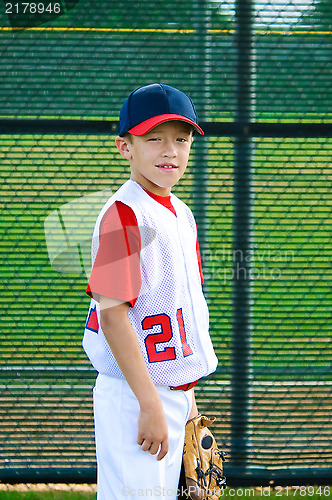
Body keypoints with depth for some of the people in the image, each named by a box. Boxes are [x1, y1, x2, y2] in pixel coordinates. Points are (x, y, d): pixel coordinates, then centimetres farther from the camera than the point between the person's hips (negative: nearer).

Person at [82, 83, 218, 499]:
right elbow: (112, 316, -21)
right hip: (132, 397, -9)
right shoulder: (124, 215, -16)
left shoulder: (180, 215, 12)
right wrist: (151, 405, -22)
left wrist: (186, 397, 18)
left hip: (171, 395, 9)